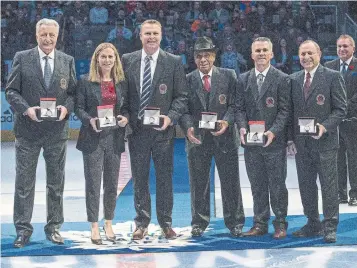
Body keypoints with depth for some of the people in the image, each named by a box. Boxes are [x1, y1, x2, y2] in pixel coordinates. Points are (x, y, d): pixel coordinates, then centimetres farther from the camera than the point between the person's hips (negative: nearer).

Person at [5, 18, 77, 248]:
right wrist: (26, 109, -16)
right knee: (24, 183, 3)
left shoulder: (68, 61, 7)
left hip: (57, 130, 2)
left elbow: (73, 92, 7)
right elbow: (11, 90, -1)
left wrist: (66, 108, -12)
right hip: (27, 130, -2)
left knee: (56, 183, 9)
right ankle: (23, 229, 12)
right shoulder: (22, 58, 1)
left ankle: (54, 227, 20)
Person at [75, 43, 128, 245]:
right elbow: (79, 108, -2)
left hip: (114, 139, 3)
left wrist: (125, 118, -9)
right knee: (93, 184, 0)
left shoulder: (122, 83, 8)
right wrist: (90, 120, -19)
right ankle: (94, 227, 8)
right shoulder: (86, 83, -1)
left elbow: (126, 107, 11)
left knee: (112, 184, 9)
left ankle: (109, 224, 21)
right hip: (93, 139, -3)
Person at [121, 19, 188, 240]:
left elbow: (181, 96, 0)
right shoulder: (127, 61, 5)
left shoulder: (174, 62, 0)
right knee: (139, 178, 8)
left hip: (163, 130, -1)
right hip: (136, 129, 1)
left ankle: (166, 222, 18)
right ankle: (142, 223, 17)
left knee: (165, 178, 6)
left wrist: (170, 117, -14)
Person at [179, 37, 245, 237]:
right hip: (197, 138, 1)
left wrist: (226, 121, -18)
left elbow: (235, 104, 0)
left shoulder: (229, 76, 4)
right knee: (198, 183, 7)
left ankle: (235, 222, 17)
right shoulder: (188, 80, 6)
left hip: (224, 136, -1)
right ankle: (199, 222, 19)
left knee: (230, 181, 5)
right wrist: (188, 127, -17)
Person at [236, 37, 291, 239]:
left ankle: (280, 223, 13)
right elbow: (240, 107, 9)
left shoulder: (282, 79, -1)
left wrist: (273, 131, -17)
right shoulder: (244, 79, 10)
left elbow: (285, 109, -5)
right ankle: (260, 223, 17)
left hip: (274, 141, -3)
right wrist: (242, 127, -8)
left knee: (277, 184, 2)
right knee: (257, 185, 9)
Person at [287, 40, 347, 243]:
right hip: (301, 143, 5)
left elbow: (341, 109, -5)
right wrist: (291, 139, 5)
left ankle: (330, 227, 8)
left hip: (325, 141, -5)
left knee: (329, 185, -1)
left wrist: (325, 127, -18)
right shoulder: (294, 79, 10)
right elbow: (290, 111, 13)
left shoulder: (333, 77, -3)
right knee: (306, 186, 10)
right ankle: (313, 225, 21)